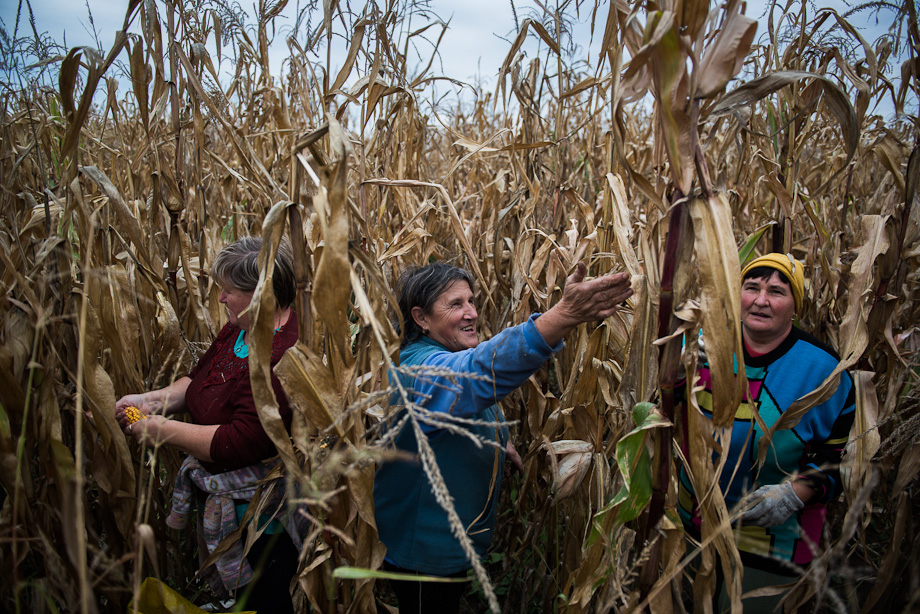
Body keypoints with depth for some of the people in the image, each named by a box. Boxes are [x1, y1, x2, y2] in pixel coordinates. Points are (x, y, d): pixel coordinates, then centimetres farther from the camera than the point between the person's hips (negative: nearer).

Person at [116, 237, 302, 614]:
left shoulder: (284, 357, -33)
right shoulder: (237, 331, 1)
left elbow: (240, 443, -32)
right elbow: (199, 379, 15)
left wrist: (164, 431, -21)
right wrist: (155, 399, -3)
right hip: (220, 496, 10)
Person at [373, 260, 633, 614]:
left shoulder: (448, 359, 3)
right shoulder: (420, 368, -30)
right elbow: (480, 370, -52)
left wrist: (497, 439, 4)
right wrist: (564, 315, -62)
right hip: (423, 554, -9)